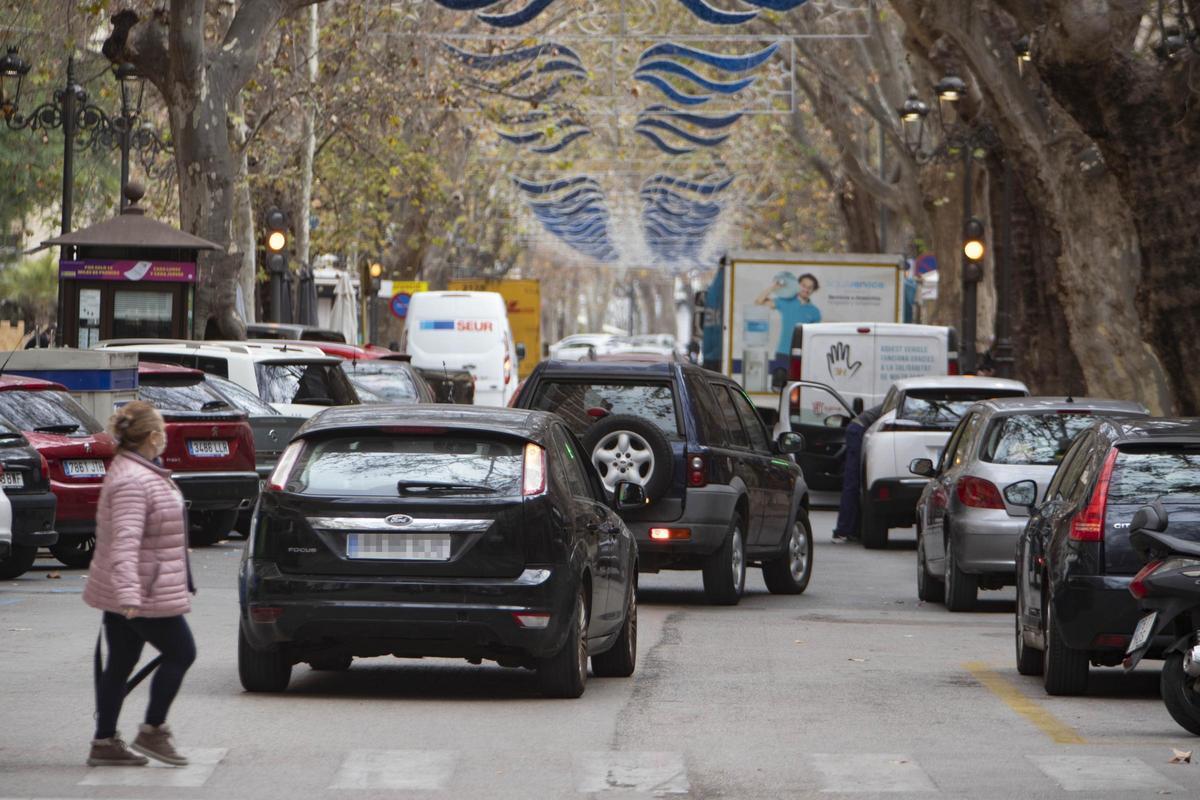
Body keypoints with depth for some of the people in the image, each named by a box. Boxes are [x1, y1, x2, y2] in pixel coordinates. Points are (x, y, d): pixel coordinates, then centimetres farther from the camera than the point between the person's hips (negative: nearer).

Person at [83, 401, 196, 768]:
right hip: (143, 593, -10)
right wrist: (128, 595, -37)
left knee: (120, 665, 11)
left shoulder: (138, 472, 13)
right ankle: (151, 732, 4)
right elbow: (124, 541, -30)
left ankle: (104, 743, 14)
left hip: (134, 592, 10)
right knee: (181, 653, 0)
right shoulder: (131, 482, -21)